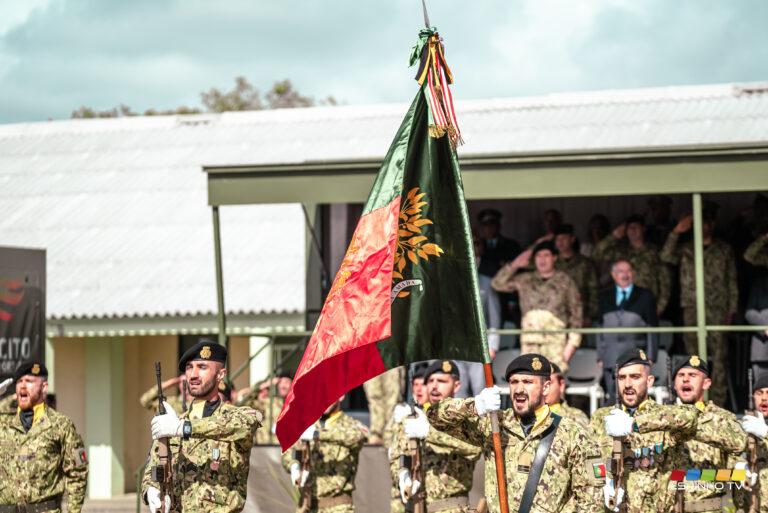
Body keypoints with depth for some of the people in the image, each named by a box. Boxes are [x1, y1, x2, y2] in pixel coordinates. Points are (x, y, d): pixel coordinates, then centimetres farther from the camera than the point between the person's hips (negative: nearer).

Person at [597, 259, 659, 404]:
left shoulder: (645, 296, 8)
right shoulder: (605, 297, 14)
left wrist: (650, 356, -2)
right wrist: (600, 356, 7)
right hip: (611, 358, 2)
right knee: (613, 397, -2)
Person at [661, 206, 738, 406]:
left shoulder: (724, 250, 9)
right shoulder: (686, 250, 13)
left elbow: (732, 282, 9)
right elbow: (667, 256, -5)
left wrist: (731, 310, 2)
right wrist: (676, 232, -10)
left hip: (717, 309, -2)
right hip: (691, 308, 2)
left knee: (719, 356, -7)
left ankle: (718, 402, -6)